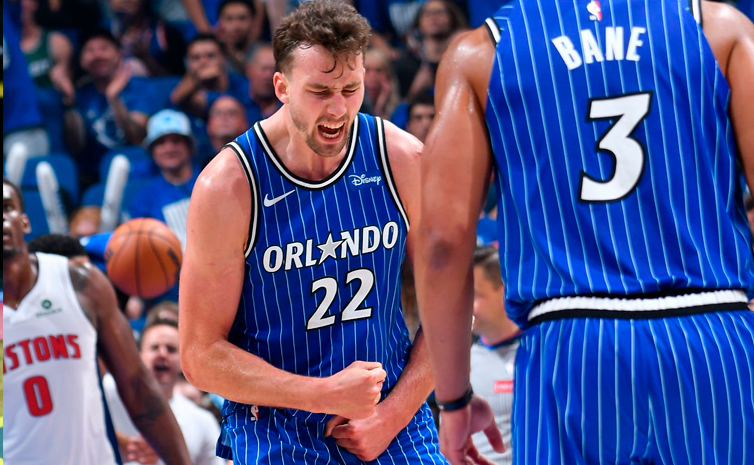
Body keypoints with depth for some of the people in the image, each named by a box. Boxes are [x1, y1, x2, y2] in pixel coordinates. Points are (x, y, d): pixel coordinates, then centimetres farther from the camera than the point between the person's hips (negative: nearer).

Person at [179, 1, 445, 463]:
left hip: (394, 415, 2)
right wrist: (329, 395, -17)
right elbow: (202, 356, -9)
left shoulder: (403, 160, -3)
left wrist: (392, 415, -5)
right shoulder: (226, 188, -11)